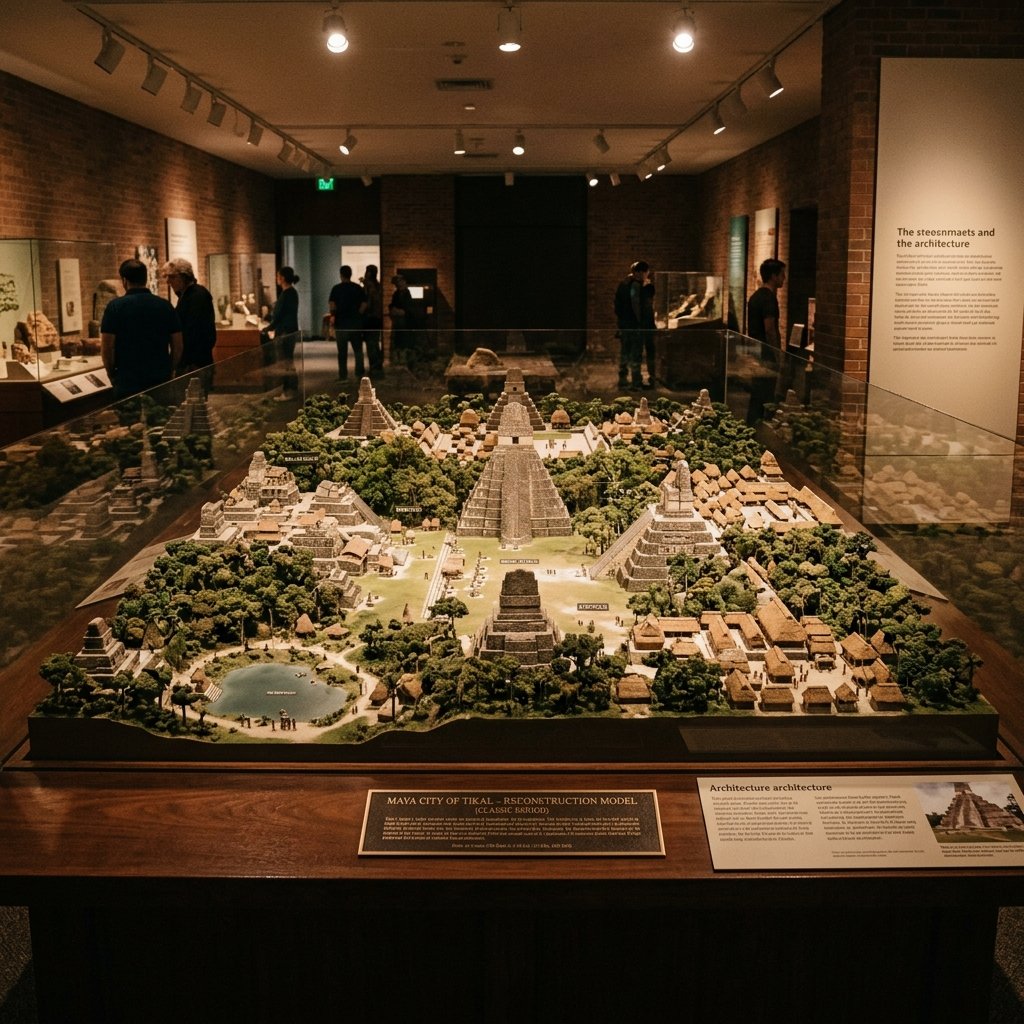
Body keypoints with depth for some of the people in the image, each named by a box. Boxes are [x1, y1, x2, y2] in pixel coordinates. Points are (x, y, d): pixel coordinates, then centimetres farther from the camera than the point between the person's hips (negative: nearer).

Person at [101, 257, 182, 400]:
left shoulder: (115, 306, -6)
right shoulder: (165, 305, 2)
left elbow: (107, 348, -8)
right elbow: (177, 347, 4)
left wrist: (112, 374, 7)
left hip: (128, 383, -3)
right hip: (162, 382, 3)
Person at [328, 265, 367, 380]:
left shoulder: (336, 288, -4)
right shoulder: (358, 288, 3)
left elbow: (331, 304, -12)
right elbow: (364, 304, -1)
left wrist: (333, 315, 1)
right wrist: (358, 314, 5)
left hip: (341, 323, -2)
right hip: (356, 322, 2)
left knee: (342, 351, 4)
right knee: (358, 349, 10)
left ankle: (343, 374, 4)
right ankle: (360, 372, 7)